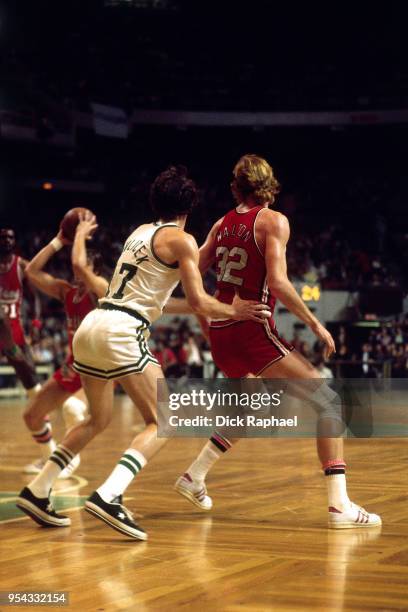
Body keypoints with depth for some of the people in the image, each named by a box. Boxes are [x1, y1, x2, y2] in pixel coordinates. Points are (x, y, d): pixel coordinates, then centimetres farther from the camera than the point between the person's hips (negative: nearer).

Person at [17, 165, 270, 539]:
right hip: (121, 332, -8)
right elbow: (198, 302, -7)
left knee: (99, 419, 24)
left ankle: (37, 492, 21)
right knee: (162, 423, -3)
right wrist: (235, 312, 10)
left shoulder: (140, 232, 21)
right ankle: (108, 496, -21)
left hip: (91, 326, 8)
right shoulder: (182, 239, -1)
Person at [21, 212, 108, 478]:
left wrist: (82, 233, -18)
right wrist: (59, 240, -2)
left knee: (71, 407, -34)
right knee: (32, 415, 10)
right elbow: (32, 271, -1)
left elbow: (78, 263, -32)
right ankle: (49, 457, 35)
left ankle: (71, 458, -8)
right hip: (72, 368, 8)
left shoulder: (101, 289, -14)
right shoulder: (67, 291, 5)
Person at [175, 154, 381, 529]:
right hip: (252, 329, -7)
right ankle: (340, 505, -17)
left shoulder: (223, 224, 12)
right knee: (327, 401, -5)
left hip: (220, 330, 7)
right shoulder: (273, 221, -6)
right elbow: (278, 283, -16)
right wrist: (315, 324, -10)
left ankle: (194, 478, 34)